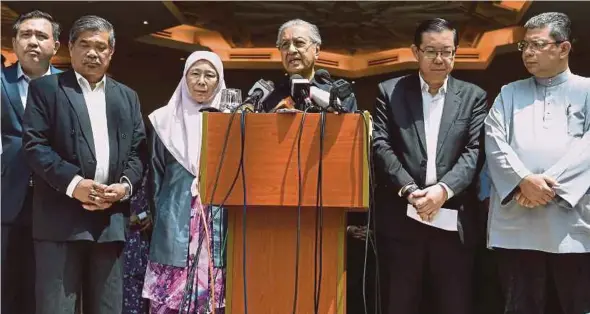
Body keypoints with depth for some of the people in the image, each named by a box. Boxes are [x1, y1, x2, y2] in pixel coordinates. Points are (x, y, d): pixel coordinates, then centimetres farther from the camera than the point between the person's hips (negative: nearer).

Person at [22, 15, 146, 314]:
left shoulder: (127, 96, 18)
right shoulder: (45, 88, 6)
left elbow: (138, 149, 13)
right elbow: (34, 144, -5)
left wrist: (126, 185, -7)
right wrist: (73, 183, -16)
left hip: (111, 218, 4)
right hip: (61, 217, -4)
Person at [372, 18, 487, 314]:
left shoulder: (473, 96, 10)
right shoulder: (390, 91, 8)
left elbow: (474, 151, 0)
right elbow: (381, 145, -1)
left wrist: (444, 189, -16)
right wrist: (408, 190, -15)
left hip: (453, 220, 1)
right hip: (400, 218, 0)